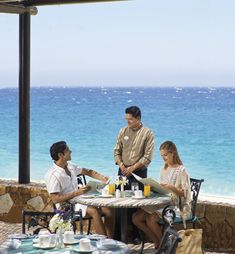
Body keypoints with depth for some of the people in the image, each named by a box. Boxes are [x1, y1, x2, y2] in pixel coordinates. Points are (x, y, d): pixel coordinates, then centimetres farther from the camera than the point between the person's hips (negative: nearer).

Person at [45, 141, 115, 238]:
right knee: (94, 211, -31)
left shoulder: (70, 166, 9)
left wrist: (102, 178, 4)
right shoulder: (52, 175, -15)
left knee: (109, 209, -10)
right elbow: (55, 199, -20)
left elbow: (88, 172, 23)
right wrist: (77, 193, -24)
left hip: (79, 201, 8)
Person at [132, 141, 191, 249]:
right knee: (136, 217, -11)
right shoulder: (163, 170, 18)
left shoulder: (181, 170, -5)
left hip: (175, 205, -8)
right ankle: (157, 242, -1)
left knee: (151, 219, -30)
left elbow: (185, 193, -11)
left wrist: (171, 187, -25)